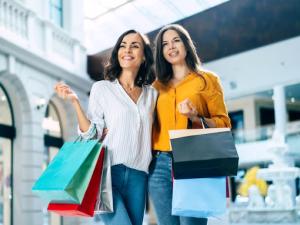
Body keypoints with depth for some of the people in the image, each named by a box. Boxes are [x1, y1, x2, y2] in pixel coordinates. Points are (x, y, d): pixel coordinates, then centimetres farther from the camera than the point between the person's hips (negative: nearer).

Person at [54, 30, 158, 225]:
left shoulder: (151, 94, 13)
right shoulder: (102, 88, 4)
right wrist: (75, 101, -9)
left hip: (138, 177, 4)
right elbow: (91, 134, -2)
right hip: (108, 172, -4)